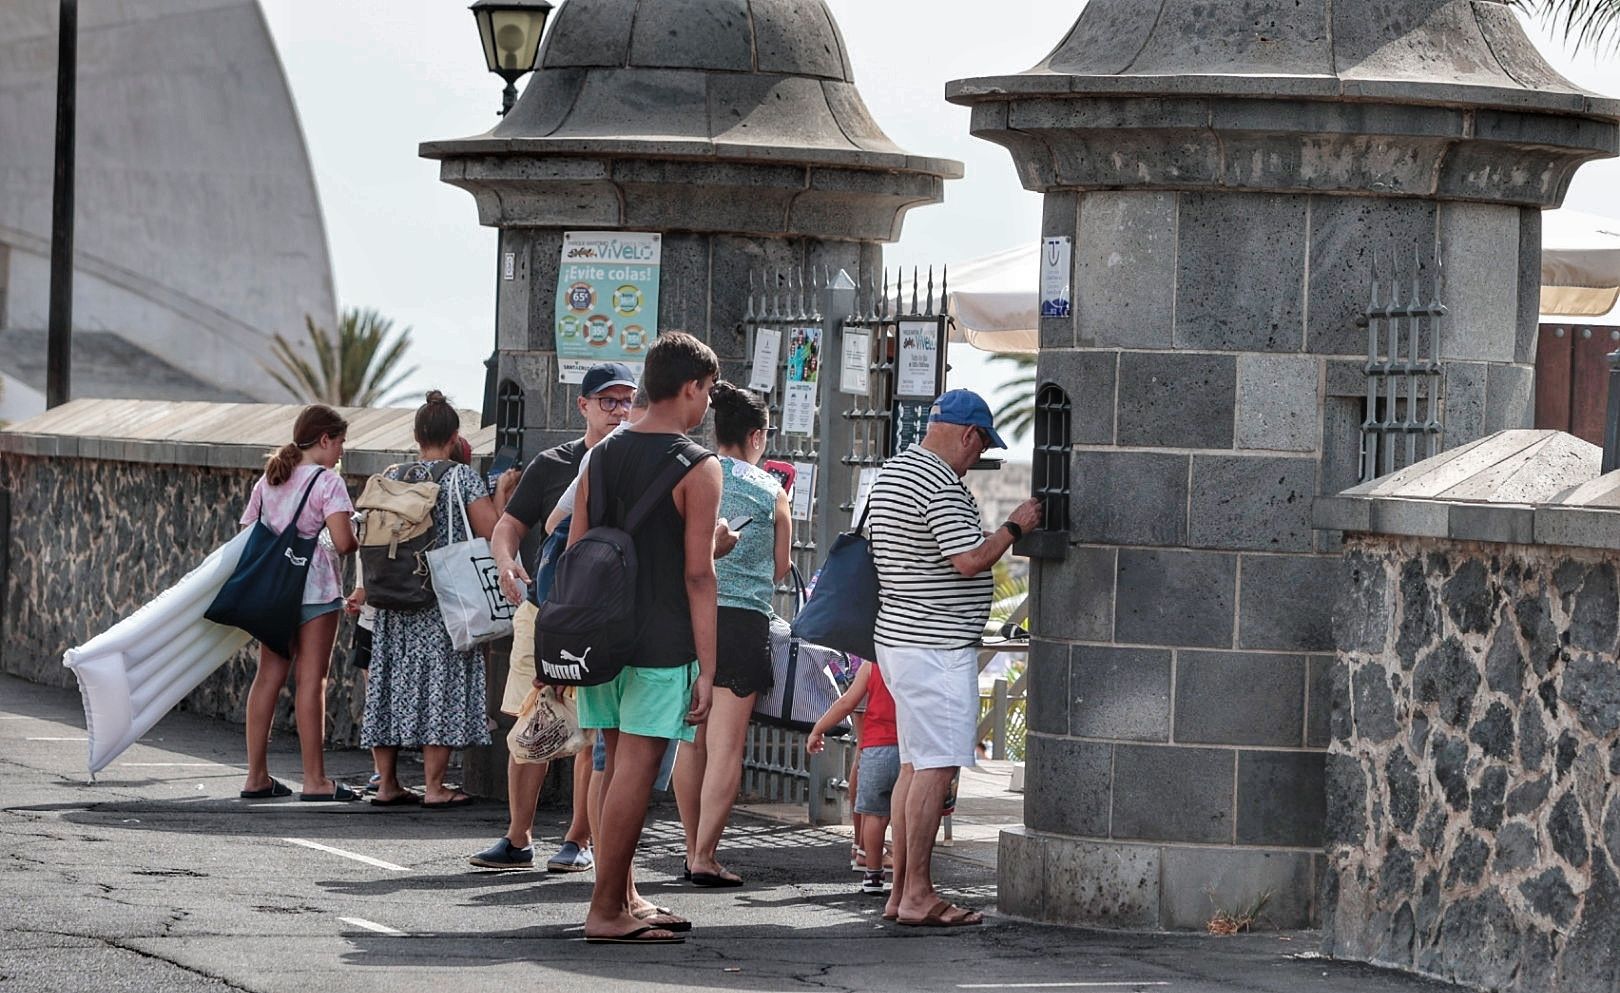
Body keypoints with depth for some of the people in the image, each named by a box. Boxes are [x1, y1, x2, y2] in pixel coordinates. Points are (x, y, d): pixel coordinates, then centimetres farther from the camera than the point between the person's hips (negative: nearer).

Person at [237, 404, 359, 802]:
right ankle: (315, 780, -1)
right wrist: (359, 543, 4)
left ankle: (256, 776, 10)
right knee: (311, 679, -3)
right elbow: (343, 541, -17)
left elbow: (247, 534, 13)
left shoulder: (268, 480, 12)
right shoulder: (327, 482, -8)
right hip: (314, 585, -6)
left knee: (268, 676, 9)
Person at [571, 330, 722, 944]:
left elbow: (574, 554, 11)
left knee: (619, 765, 14)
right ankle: (605, 912, -5)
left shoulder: (601, 457, 9)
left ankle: (622, 900, 20)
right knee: (636, 770, -5)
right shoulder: (697, 468, -9)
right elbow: (698, 574, -12)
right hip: (662, 642, -7)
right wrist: (707, 668, -9)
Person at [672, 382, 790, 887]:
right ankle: (705, 858, -8)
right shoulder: (771, 493, 1)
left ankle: (694, 850, 16)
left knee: (691, 742, 12)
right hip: (743, 618, -3)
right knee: (726, 746, -3)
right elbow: (780, 569, 10)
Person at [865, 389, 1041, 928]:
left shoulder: (891, 473, 15)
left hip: (897, 636, 11)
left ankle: (901, 892, 13)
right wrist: (1014, 526, -7)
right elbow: (970, 560, -21)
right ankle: (917, 895, -10)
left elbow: (874, 542, 25)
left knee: (916, 764, 12)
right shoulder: (941, 485, -16)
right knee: (936, 767, -9)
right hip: (936, 646, -11)